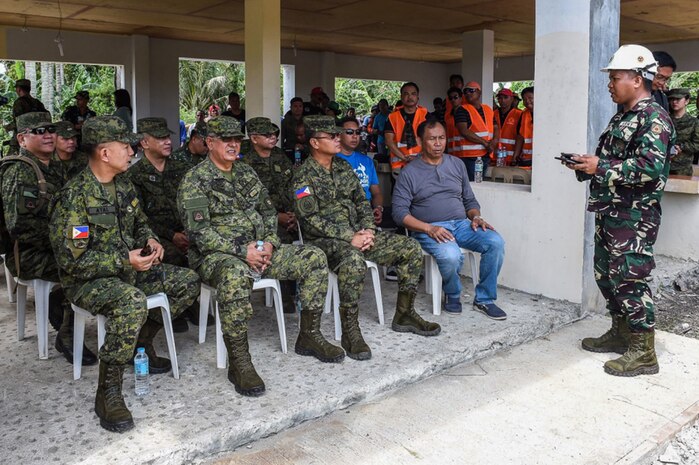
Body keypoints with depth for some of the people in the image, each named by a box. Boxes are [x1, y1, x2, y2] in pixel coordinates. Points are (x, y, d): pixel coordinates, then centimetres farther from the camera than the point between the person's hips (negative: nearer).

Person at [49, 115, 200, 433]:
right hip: (86, 280, -8)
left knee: (188, 282, 1)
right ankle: (108, 392, -25)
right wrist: (125, 260, -24)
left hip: (128, 269, 8)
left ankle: (141, 342, 17)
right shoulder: (75, 197, -20)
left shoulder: (124, 186, 6)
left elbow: (139, 224, 22)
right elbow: (71, 260, -22)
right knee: (133, 301, -38)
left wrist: (149, 240, -1)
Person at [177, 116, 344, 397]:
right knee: (235, 273, -43)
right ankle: (238, 361, -31)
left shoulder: (246, 173, 15)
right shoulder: (195, 179, -7)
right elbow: (198, 231, -16)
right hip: (216, 256, -7)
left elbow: (268, 211, 18)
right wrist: (242, 250, -22)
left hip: (259, 249, 7)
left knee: (315, 258, -6)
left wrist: (269, 242, -2)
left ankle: (309, 336, 5)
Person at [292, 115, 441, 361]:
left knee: (411, 248, -3)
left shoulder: (343, 166, 14)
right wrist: (349, 238, -21)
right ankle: (350, 333, -27)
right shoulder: (304, 177, -8)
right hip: (325, 241, -7)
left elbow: (361, 201, 16)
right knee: (354, 260, -41)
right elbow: (311, 221, -16)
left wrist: (368, 230, -3)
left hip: (357, 234, 8)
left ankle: (404, 315, 7)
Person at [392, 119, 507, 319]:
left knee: (496, 242, -22)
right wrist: (429, 228, -19)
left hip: (461, 224, 5)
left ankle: (484, 299, -5)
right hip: (429, 229, -4)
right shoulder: (409, 173, 2)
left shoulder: (457, 164, 16)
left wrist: (476, 217, -3)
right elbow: (400, 212, -6)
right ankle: (453, 295, -2)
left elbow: (470, 200, 21)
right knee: (451, 255, -36)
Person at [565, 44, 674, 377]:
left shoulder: (654, 118, -12)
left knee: (630, 279, -6)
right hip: (609, 212, 10)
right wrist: (586, 166, 6)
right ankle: (620, 334, 30)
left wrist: (600, 168, -21)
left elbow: (650, 166, -25)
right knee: (606, 275, 16)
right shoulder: (620, 118, 18)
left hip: (635, 216, -10)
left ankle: (643, 352, 5)